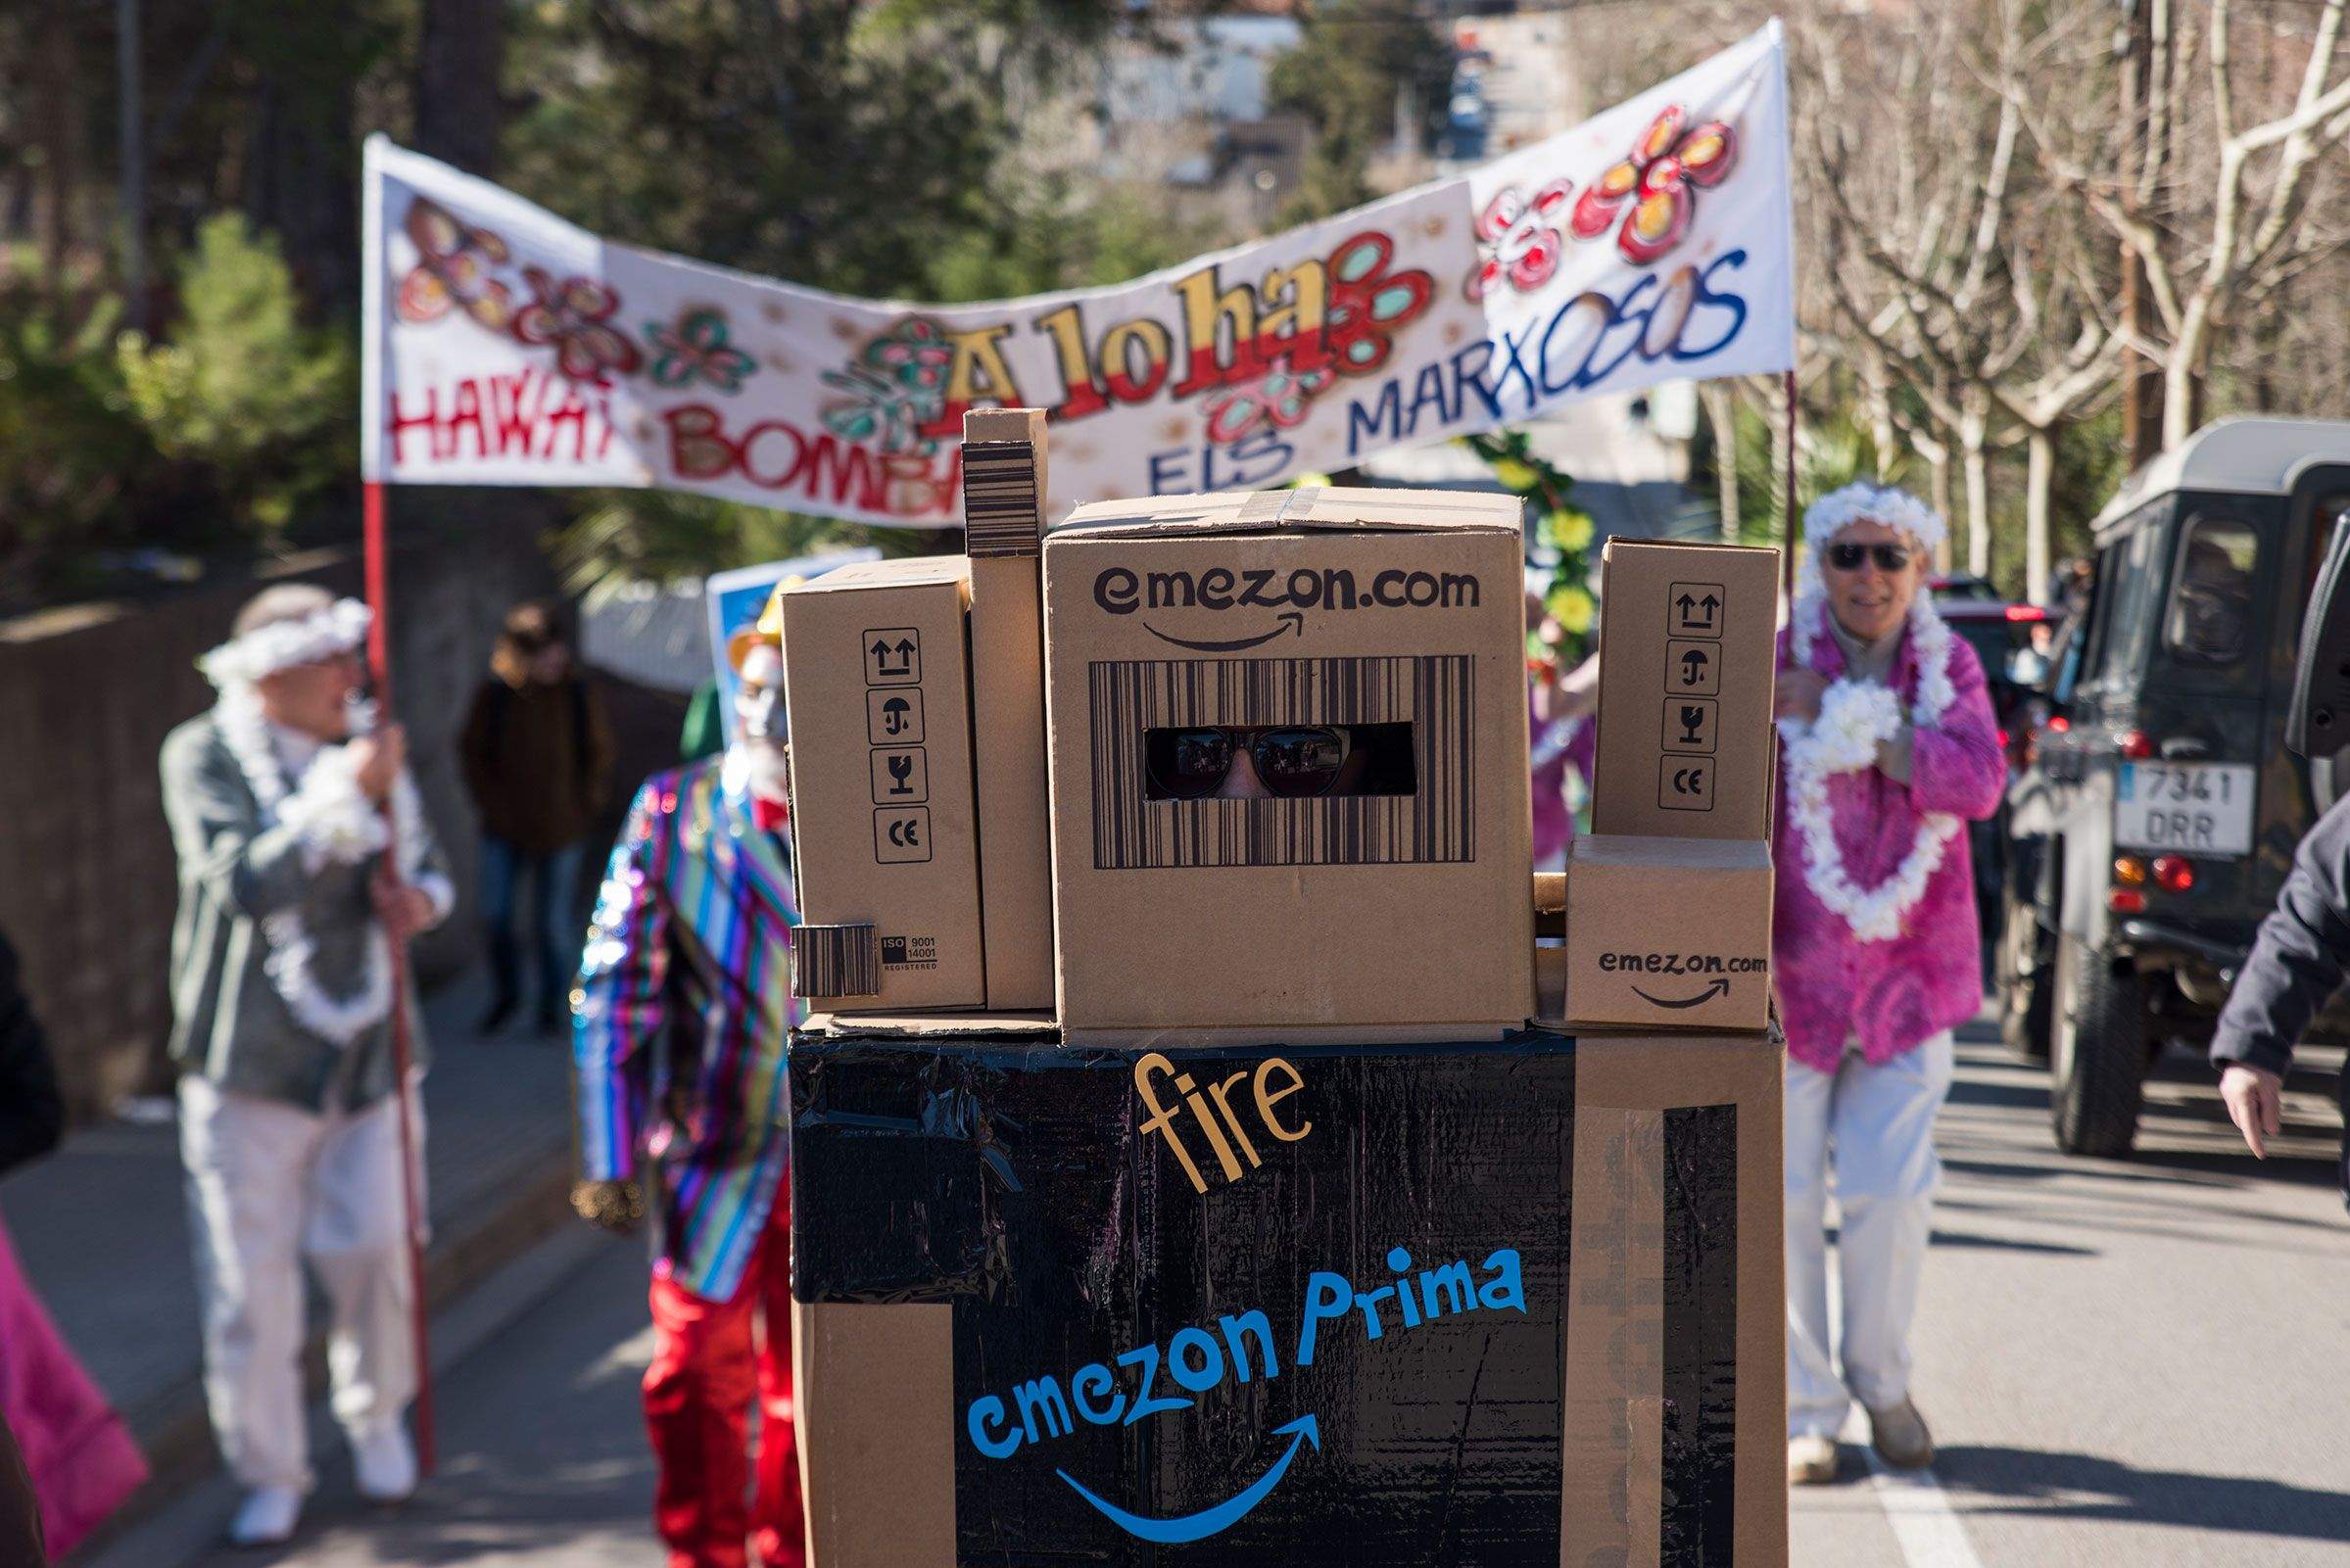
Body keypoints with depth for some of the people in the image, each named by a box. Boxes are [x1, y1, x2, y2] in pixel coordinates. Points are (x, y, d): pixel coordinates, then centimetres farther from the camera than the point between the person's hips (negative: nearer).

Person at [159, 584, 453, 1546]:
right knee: (249, 1277, 2)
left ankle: (376, 1417, 29)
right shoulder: (203, 757, -8)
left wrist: (420, 896, -7)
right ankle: (267, 1473, 18)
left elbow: (425, 861, 17)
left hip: (366, 1050, 3)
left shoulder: (367, 745, 7)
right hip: (250, 1062, -3)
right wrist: (345, 793, -28)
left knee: (374, 1249, 1)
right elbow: (246, 882, -23)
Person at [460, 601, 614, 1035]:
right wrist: (492, 805, -1)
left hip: (560, 830, 0)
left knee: (551, 923, 3)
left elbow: (600, 752, 7)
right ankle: (504, 993, 21)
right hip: (505, 828, 0)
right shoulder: (494, 694, -7)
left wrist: (586, 805, 1)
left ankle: (553, 1006, 20)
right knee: (496, 914, -3)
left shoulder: (577, 694, -5)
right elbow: (472, 751, 4)